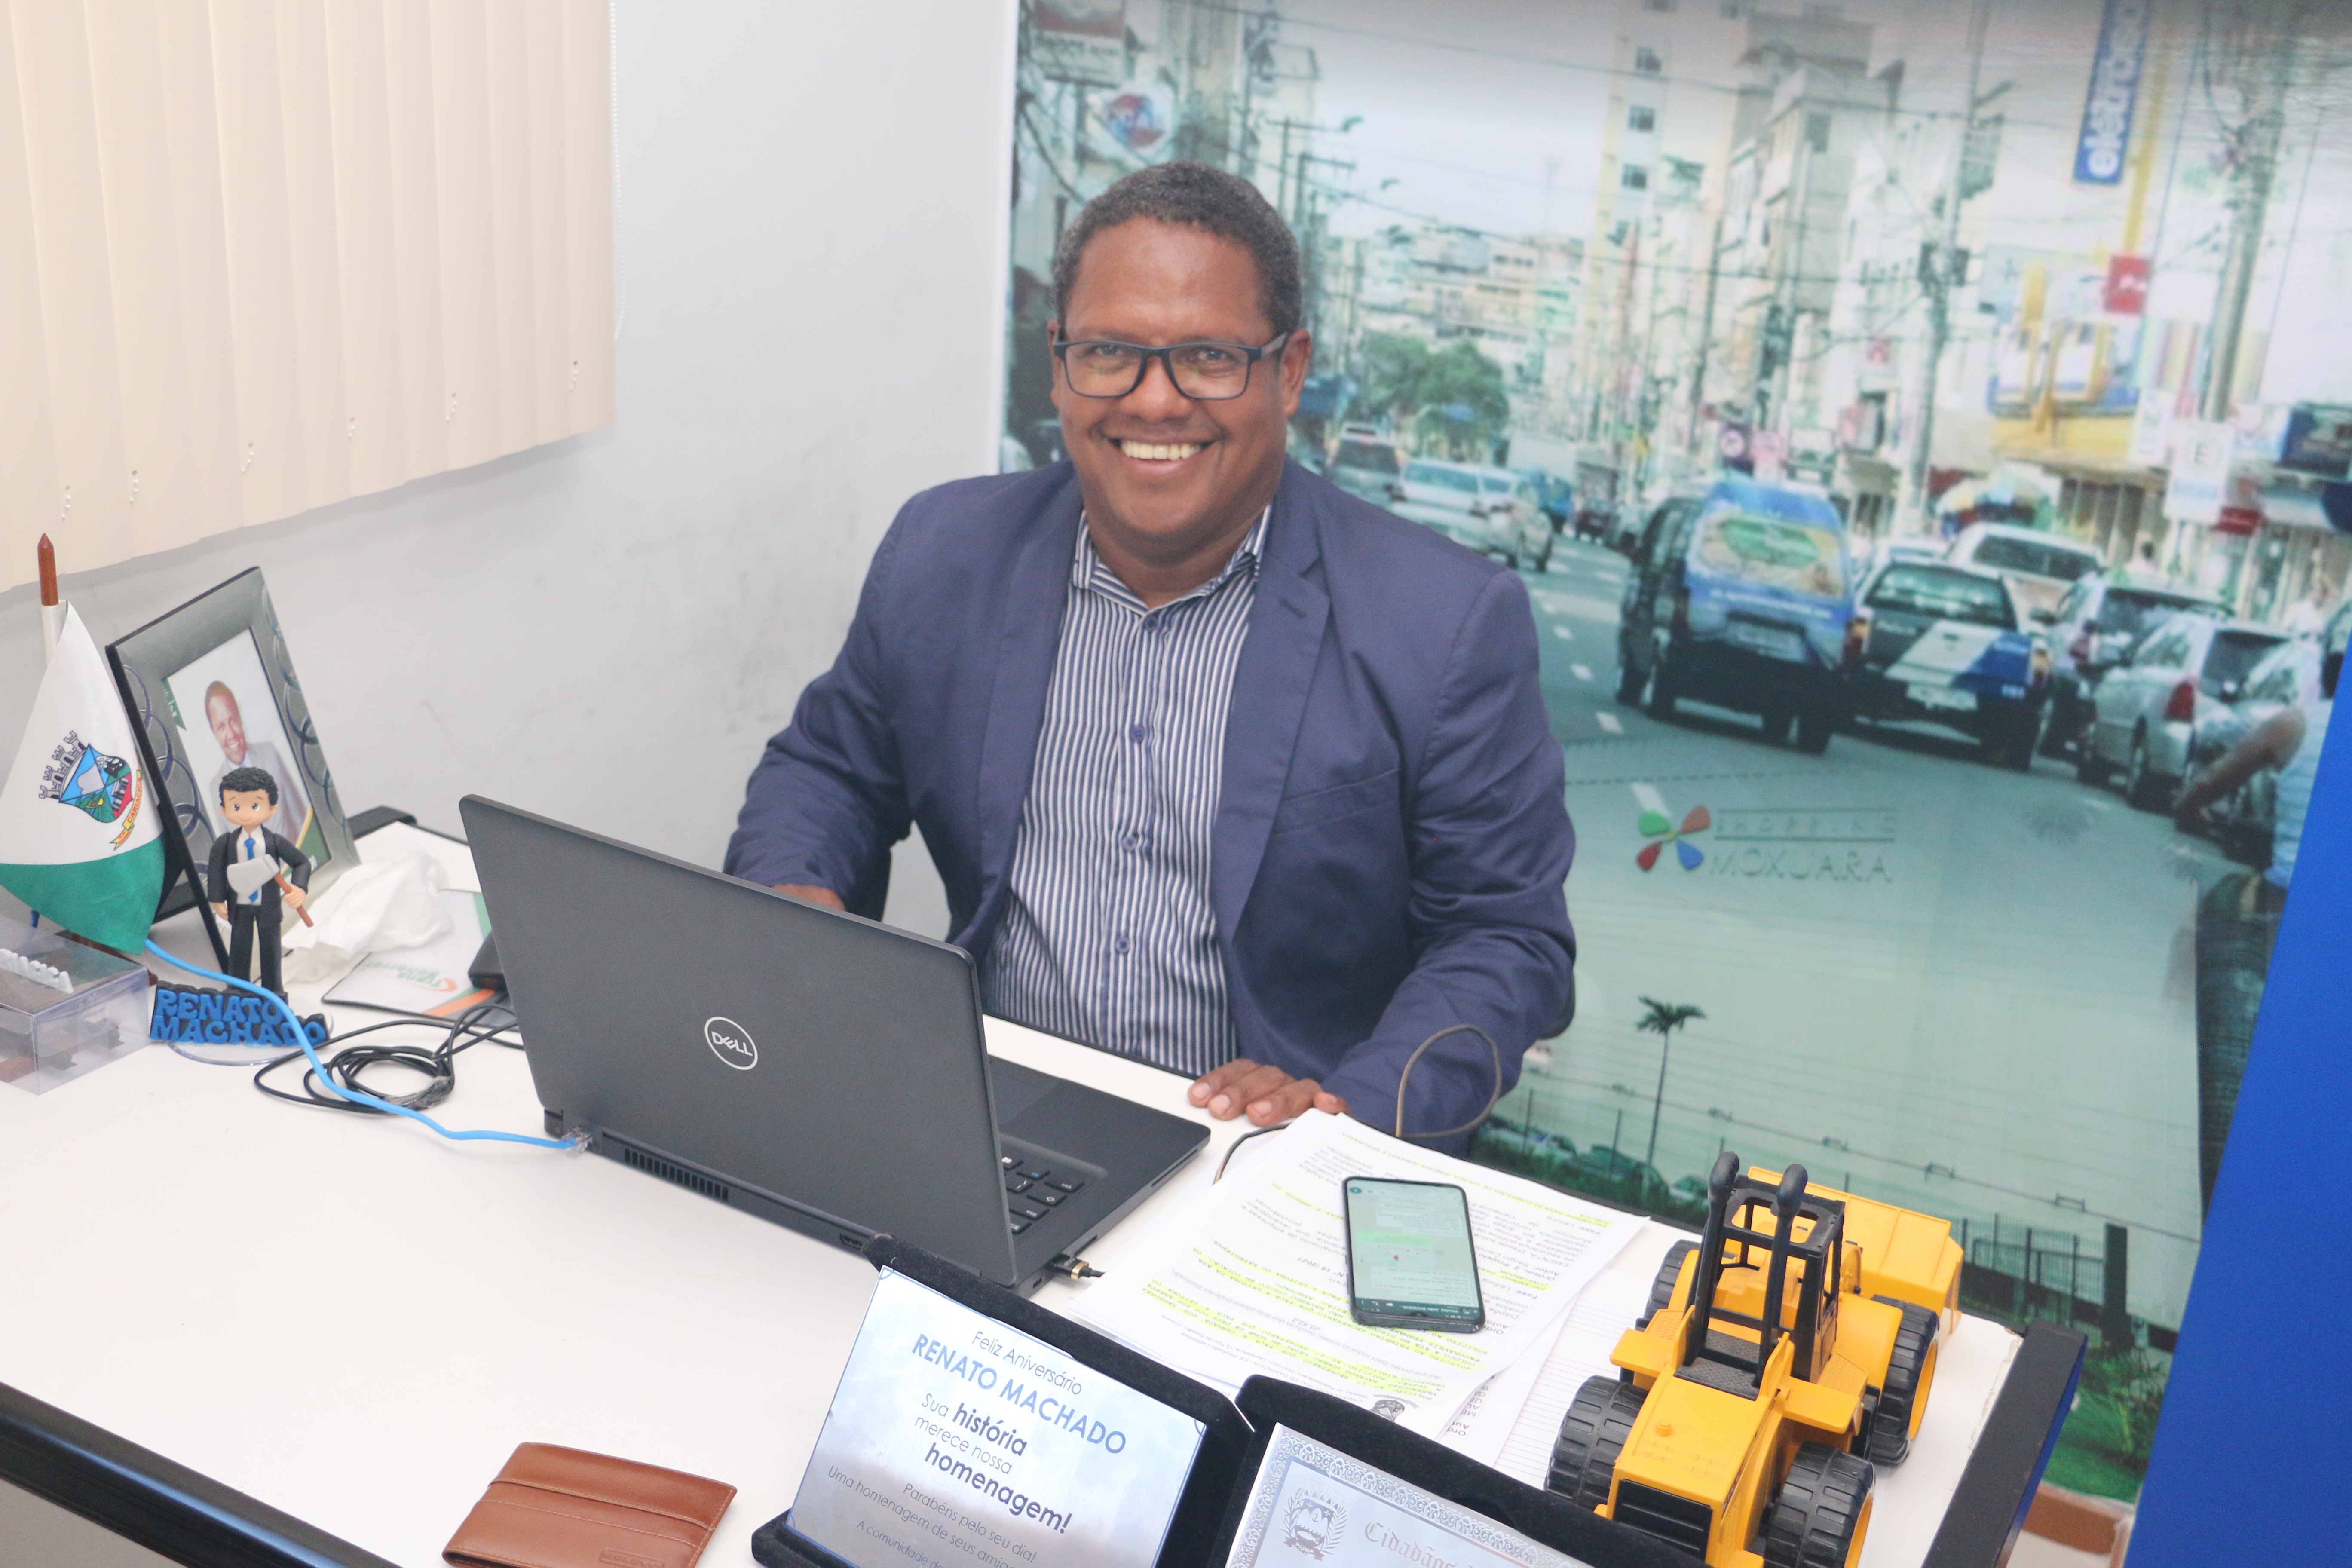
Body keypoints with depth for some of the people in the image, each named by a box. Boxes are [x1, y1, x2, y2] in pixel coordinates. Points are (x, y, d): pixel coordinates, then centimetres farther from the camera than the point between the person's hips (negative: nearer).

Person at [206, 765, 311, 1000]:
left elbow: (302, 863, -8)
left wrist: (300, 888, -23)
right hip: (239, 905, 1)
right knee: (239, 947, 12)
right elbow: (217, 871, -2)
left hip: (269, 905, -1)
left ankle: (273, 990, 27)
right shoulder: (225, 843, -10)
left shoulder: (276, 841, -13)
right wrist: (218, 901, -3)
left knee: (271, 946, 11)